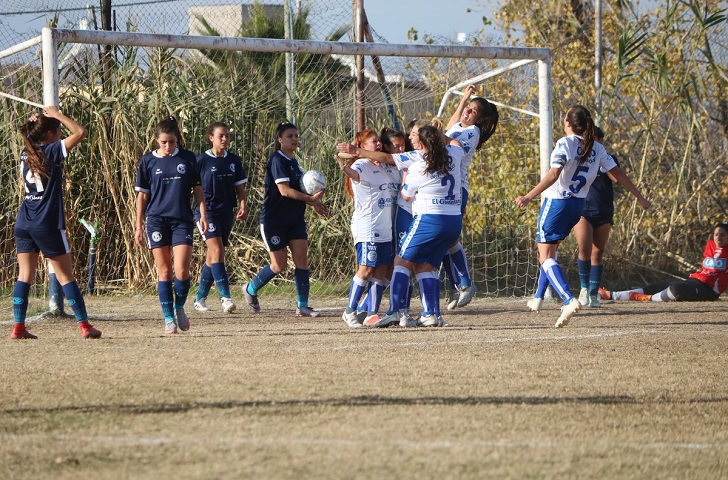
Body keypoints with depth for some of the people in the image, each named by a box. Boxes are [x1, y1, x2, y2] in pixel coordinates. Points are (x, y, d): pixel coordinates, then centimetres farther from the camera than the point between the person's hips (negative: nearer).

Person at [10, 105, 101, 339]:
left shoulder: (26, 153, 9)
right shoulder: (51, 152, -10)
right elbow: (79, 132, -11)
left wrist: (34, 123, 17)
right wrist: (57, 114, -1)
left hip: (23, 223, 6)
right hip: (47, 225, -6)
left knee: (24, 276, 6)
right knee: (66, 276, 1)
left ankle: (18, 327, 0)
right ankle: (84, 325, 3)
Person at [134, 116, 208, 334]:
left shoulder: (188, 158, 4)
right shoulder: (148, 160, 4)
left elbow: (197, 188, 11)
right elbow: (142, 194, 8)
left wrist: (203, 214, 2)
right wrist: (139, 226, 6)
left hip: (182, 220, 0)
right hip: (156, 220, 0)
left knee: (182, 271, -10)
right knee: (164, 271, 1)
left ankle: (179, 308, 15)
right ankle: (168, 318, 8)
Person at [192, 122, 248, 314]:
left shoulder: (234, 161, 9)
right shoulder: (202, 161, -6)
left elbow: (239, 186, 14)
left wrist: (243, 205, -1)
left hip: (226, 212, 5)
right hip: (207, 211, -5)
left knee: (212, 257, 10)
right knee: (217, 251, -18)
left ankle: (200, 298, 20)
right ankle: (225, 297, -24)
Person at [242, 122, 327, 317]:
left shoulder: (293, 162, 12)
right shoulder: (277, 160, -14)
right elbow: (285, 191, -22)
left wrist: (313, 202, 6)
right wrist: (311, 199, -24)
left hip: (295, 219, 8)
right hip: (274, 219, -7)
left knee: (301, 258, -4)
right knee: (279, 265, -2)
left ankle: (302, 306, -2)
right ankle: (250, 289, 23)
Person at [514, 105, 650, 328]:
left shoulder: (565, 144, -13)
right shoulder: (596, 148, 5)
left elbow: (553, 175, -25)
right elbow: (618, 174, 7)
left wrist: (528, 197, -28)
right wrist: (640, 198, 15)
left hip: (557, 202, -7)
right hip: (578, 204, 7)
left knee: (545, 257, -7)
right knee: (550, 250, 26)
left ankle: (569, 300, -28)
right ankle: (538, 298, 34)